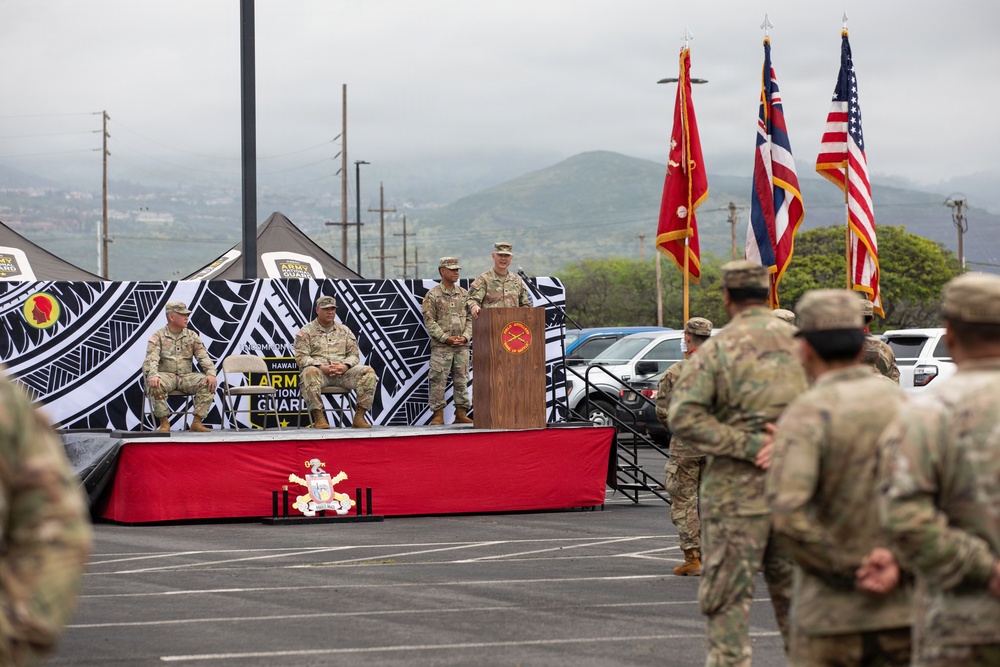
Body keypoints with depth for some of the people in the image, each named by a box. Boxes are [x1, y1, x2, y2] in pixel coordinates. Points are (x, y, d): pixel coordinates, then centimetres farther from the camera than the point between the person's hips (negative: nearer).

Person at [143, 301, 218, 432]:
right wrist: (153, 375, -32)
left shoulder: (192, 336, 14)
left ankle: (197, 422, -20)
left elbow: (204, 357, 4)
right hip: (166, 375, -3)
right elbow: (151, 359, -10)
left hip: (187, 377, 3)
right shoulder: (158, 337, 4)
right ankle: (164, 423, -24)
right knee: (156, 385, -37)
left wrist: (211, 373, -17)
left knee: (207, 384, -25)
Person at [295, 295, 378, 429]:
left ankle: (359, 416, -23)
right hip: (319, 370, -3)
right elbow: (301, 357, -3)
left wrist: (345, 366, -9)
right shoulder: (306, 332, 8)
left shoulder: (344, 331, 20)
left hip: (342, 372, 3)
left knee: (368, 372, -21)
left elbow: (354, 354, 15)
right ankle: (318, 417, -36)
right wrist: (322, 368, -18)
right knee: (310, 372, -40)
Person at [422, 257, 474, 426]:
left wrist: (465, 336, -5)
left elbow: (470, 318, 11)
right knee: (438, 380, -4)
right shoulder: (433, 295, -1)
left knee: (461, 380, 6)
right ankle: (438, 415, 1)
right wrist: (446, 338, -13)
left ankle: (461, 414, 11)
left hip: (462, 346, 4)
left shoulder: (464, 294, 12)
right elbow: (429, 321, -6)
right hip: (441, 346, -4)